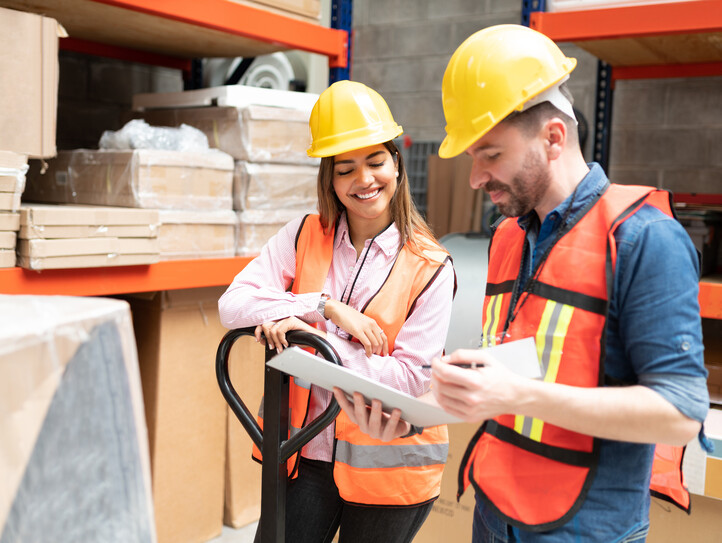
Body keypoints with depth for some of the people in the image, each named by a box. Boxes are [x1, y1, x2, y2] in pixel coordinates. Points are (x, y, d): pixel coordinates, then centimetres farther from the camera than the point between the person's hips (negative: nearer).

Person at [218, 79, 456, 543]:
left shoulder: (431, 267, -8)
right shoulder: (305, 236, 1)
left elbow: (412, 377, -14)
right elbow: (233, 305, -8)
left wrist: (313, 338, -22)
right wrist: (326, 307, -19)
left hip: (388, 469, -2)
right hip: (309, 454, 2)